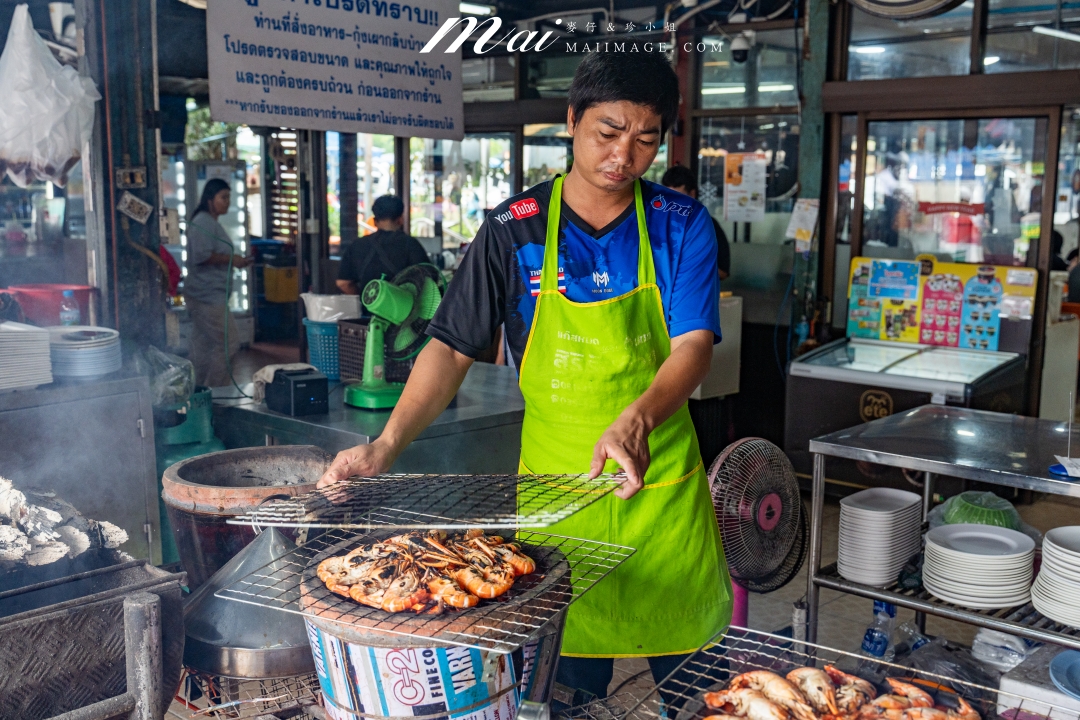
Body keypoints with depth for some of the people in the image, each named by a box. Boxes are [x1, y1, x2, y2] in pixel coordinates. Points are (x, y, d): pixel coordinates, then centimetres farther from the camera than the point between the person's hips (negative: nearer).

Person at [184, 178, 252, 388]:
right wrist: (230, 259, -16)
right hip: (208, 294, -11)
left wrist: (235, 260, 14)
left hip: (210, 294, 11)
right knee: (229, 342, -10)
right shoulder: (203, 222, -13)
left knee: (203, 346, 12)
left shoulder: (211, 222, 19)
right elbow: (201, 256, -22)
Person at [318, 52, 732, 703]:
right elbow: (452, 348, -3)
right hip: (554, 486, 0)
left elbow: (694, 344, -13)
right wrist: (388, 445, -16)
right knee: (568, 682, 8)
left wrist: (637, 420, -33)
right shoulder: (515, 231, -2)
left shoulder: (682, 226, -3)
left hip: (664, 485, 0)